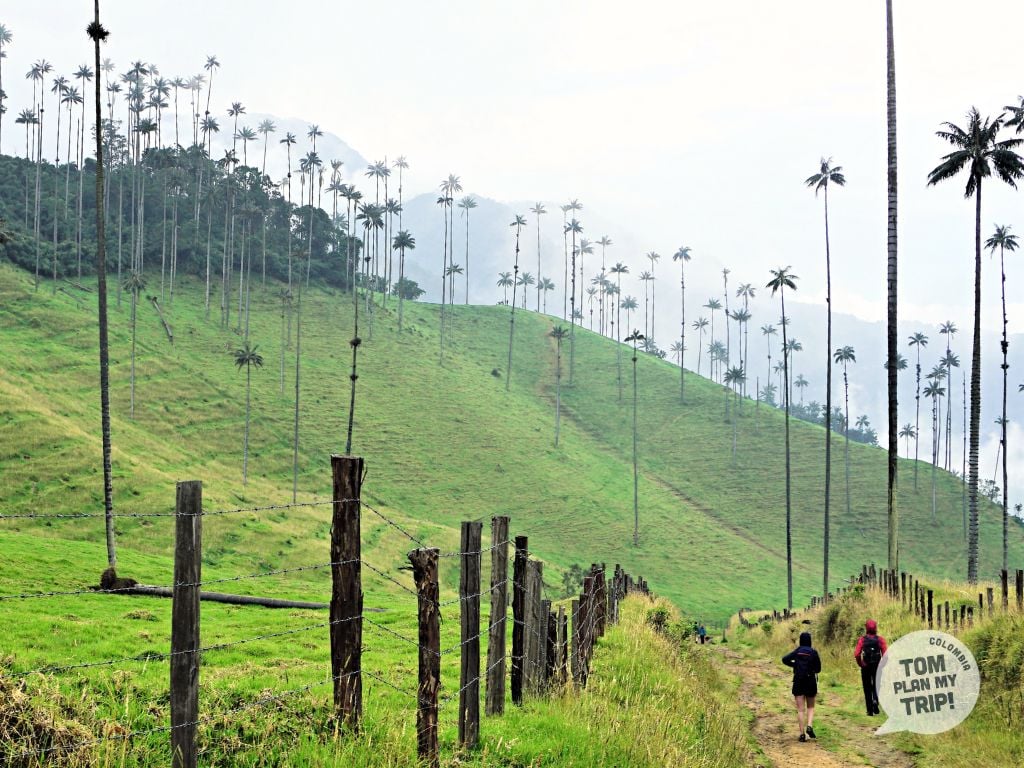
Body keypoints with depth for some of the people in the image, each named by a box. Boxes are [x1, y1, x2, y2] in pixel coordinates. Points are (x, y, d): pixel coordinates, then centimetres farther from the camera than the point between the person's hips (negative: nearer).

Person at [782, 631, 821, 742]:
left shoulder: (797, 651, 0)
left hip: (798, 682, 0)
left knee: (800, 709, 3)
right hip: (811, 681, 0)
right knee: (810, 707, 16)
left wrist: (795, 665, 4)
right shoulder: (813, 652, -4)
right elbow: (818, 669, -2)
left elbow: (785, 659, -10)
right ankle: (809, 726, -8)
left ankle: (802, 733, -4)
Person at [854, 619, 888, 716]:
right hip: (877, 667, 0)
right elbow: (885, 653, -12)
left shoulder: (862, 640, -4)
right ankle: (875, 700, -14)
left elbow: (856, 654, -12)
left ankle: (870, 710, 7)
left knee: (867, 688, 8)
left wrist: (860, 664, 2)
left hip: (865, 667, 0)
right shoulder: (880, 639, -4)